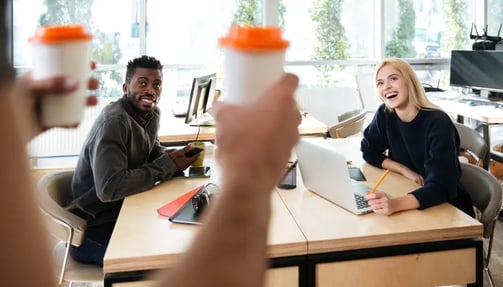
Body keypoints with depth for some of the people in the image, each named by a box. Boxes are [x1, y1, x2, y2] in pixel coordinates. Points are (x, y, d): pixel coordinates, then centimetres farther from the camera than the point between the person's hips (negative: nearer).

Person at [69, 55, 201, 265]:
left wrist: (175, 158, -8)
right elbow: (109, 188, -33)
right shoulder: (114, 122, -24)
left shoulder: (152, 115, 2)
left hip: (124, 211, 8)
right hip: (94, 229, -8)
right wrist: (167, 165, -26)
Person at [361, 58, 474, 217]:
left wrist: (396, 204, -49)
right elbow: (369, 152, 6)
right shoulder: (384, 114, -6)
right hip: (407, 195, 6)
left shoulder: (438, 123, -23)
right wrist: (404, 170, -12)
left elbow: (441, 187, -32)